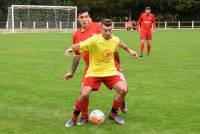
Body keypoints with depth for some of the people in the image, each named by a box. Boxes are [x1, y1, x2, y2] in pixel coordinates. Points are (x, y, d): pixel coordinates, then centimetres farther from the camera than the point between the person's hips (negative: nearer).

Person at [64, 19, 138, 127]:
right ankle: (74, 118, 5)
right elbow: (77, 47, -23)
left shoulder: (115, 40, -4)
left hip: (110, 71, 4)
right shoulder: (94, 40, -21)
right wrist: (71, 48, -44)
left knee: (123, 90, -14)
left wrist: (129, 50, 35)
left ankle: (113, 114, 12)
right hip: (94, 72, -4)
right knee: (84, 94, -21)